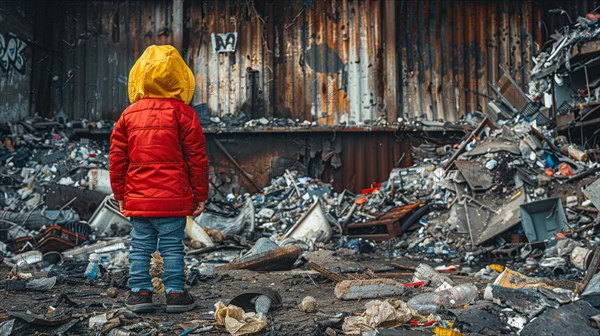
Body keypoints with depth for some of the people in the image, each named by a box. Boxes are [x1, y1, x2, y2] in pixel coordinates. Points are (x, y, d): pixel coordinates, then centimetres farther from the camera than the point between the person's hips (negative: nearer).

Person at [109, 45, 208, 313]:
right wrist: (200, 195, 3)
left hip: (137, 199, 3)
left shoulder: (129, 114, 6)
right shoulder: (183, 112, -4)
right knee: (172, 247, 4)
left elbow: (117, 159, 8)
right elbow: (197, 158, -5)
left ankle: (140, 291, 16)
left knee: (140, 247, 12)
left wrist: (120, 195, 16)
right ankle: (175, 293, 8)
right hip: (173, 199, -3)